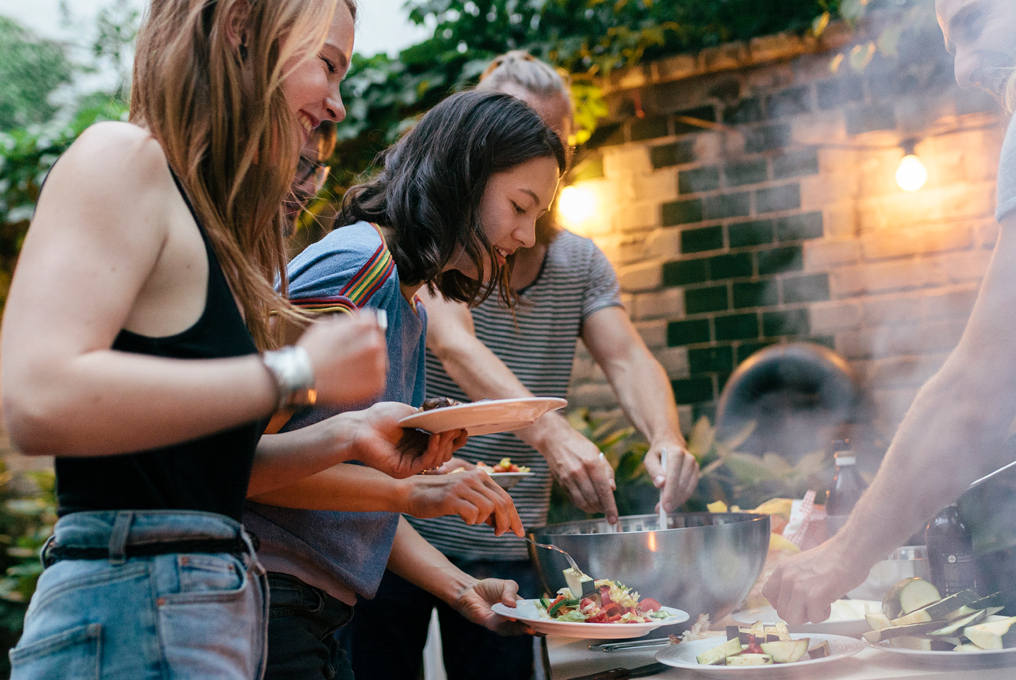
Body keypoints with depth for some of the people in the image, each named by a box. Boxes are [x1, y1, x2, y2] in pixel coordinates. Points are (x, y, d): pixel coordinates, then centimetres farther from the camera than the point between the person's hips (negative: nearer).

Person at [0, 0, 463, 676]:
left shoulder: (213, 221, 18)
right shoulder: (121, 158, -9)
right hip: (130, 611, -9)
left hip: (219, 598, 9)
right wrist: (298, 373, -19)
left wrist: (348, 435, 7)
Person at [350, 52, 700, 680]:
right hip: (402, 531, -4)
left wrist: (666, 437, -26)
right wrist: (549, 431, -40)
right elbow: (452, 344, -24)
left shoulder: (582, 263, 9)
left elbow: (628, 359, -3)